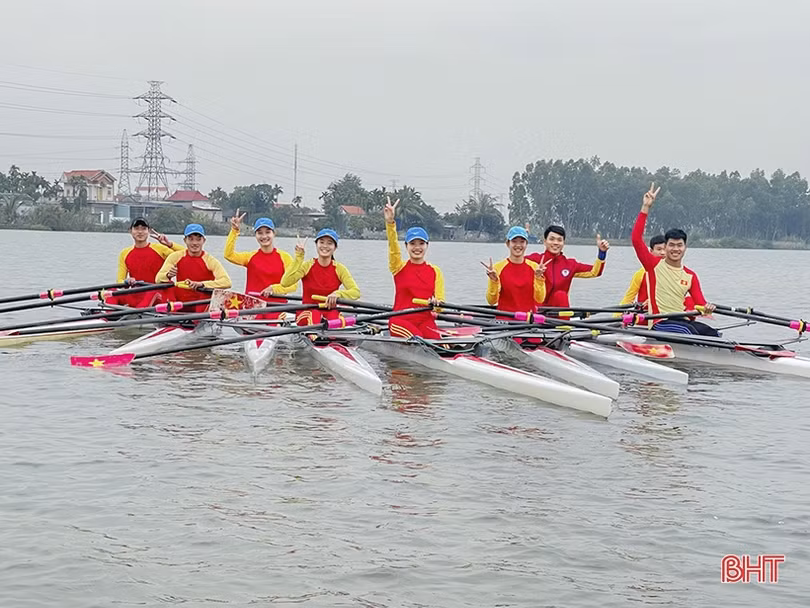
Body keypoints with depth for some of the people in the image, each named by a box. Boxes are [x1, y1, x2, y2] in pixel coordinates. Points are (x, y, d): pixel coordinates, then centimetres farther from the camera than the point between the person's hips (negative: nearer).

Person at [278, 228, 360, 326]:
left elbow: (356, 292, -9)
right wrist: (299, 257, -19)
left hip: (330, 311, 2)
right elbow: (285, 283, -18)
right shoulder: (307, 266, -2)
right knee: (314, 315, -36)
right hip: (307, 311, -2)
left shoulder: (339, 269, 3)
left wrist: (338, 294, -29)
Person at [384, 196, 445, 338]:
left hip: (425, 321, 2)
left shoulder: (435, 271, 14)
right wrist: (390, 222, -26)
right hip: (400, 319, -1)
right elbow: (393, 246, -9)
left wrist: (436, 305, -17)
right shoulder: (399, 267, 9)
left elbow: (440, 300, 9)